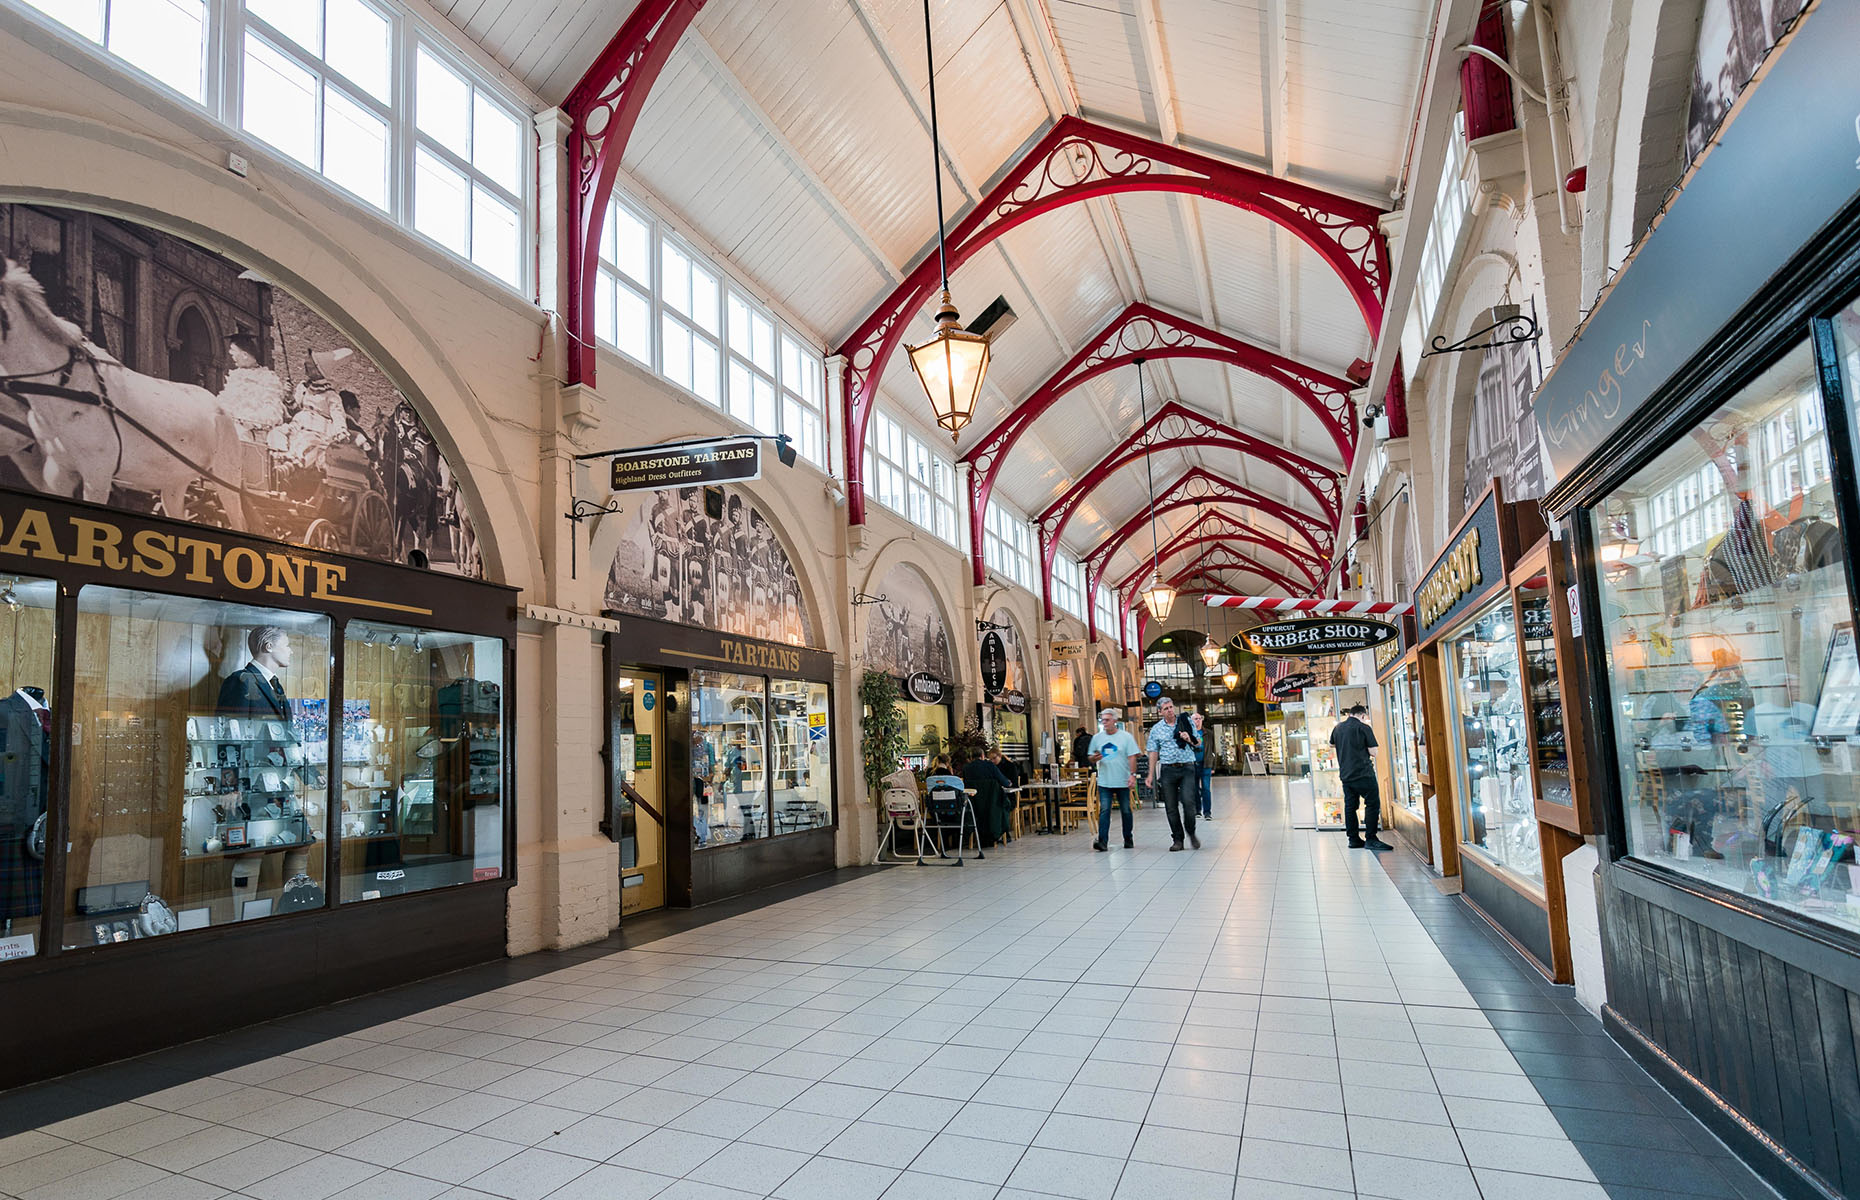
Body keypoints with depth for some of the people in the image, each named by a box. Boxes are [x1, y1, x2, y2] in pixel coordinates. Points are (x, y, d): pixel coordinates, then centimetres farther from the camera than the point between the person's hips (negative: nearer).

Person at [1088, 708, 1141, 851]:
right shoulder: (1096, 738, 8)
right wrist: (1094, 758, -10)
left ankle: (1128, 839, 24)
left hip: (1122, 781, -1)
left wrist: (1132, 774, -14)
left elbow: (1132, 757, -4)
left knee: (1126, 811, 10)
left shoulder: (1126, 736, -1)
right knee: (1104, 810, -8)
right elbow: (1090, 757, 13)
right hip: (1104, 782, 2)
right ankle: (1103, 841, -13)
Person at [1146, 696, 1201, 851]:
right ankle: (1178, 839, 13)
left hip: (1187, 768, -1)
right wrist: (1151, 775, 3)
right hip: (1168, 769, 1)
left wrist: (1189, 739, -10)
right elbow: (1153, 752, 8)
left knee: (1188, 802, -13)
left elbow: (1199, 744, 12)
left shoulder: (1186, 723, 7)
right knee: (1171, 807, 2)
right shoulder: (1156, 729, 7)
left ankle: (1191, 832, 12)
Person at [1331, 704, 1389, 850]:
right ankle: (1371, 839, -7)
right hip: (1363, 772, -7)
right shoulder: (1364, 727, -9)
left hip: (1345, 774, 7)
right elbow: (1373, 751, -9)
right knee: (1372, 804, -2)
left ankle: (1354, 839, 15)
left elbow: (1331, 744, 28)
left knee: (1350, 806, 11)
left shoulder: (1338, 728, 10)